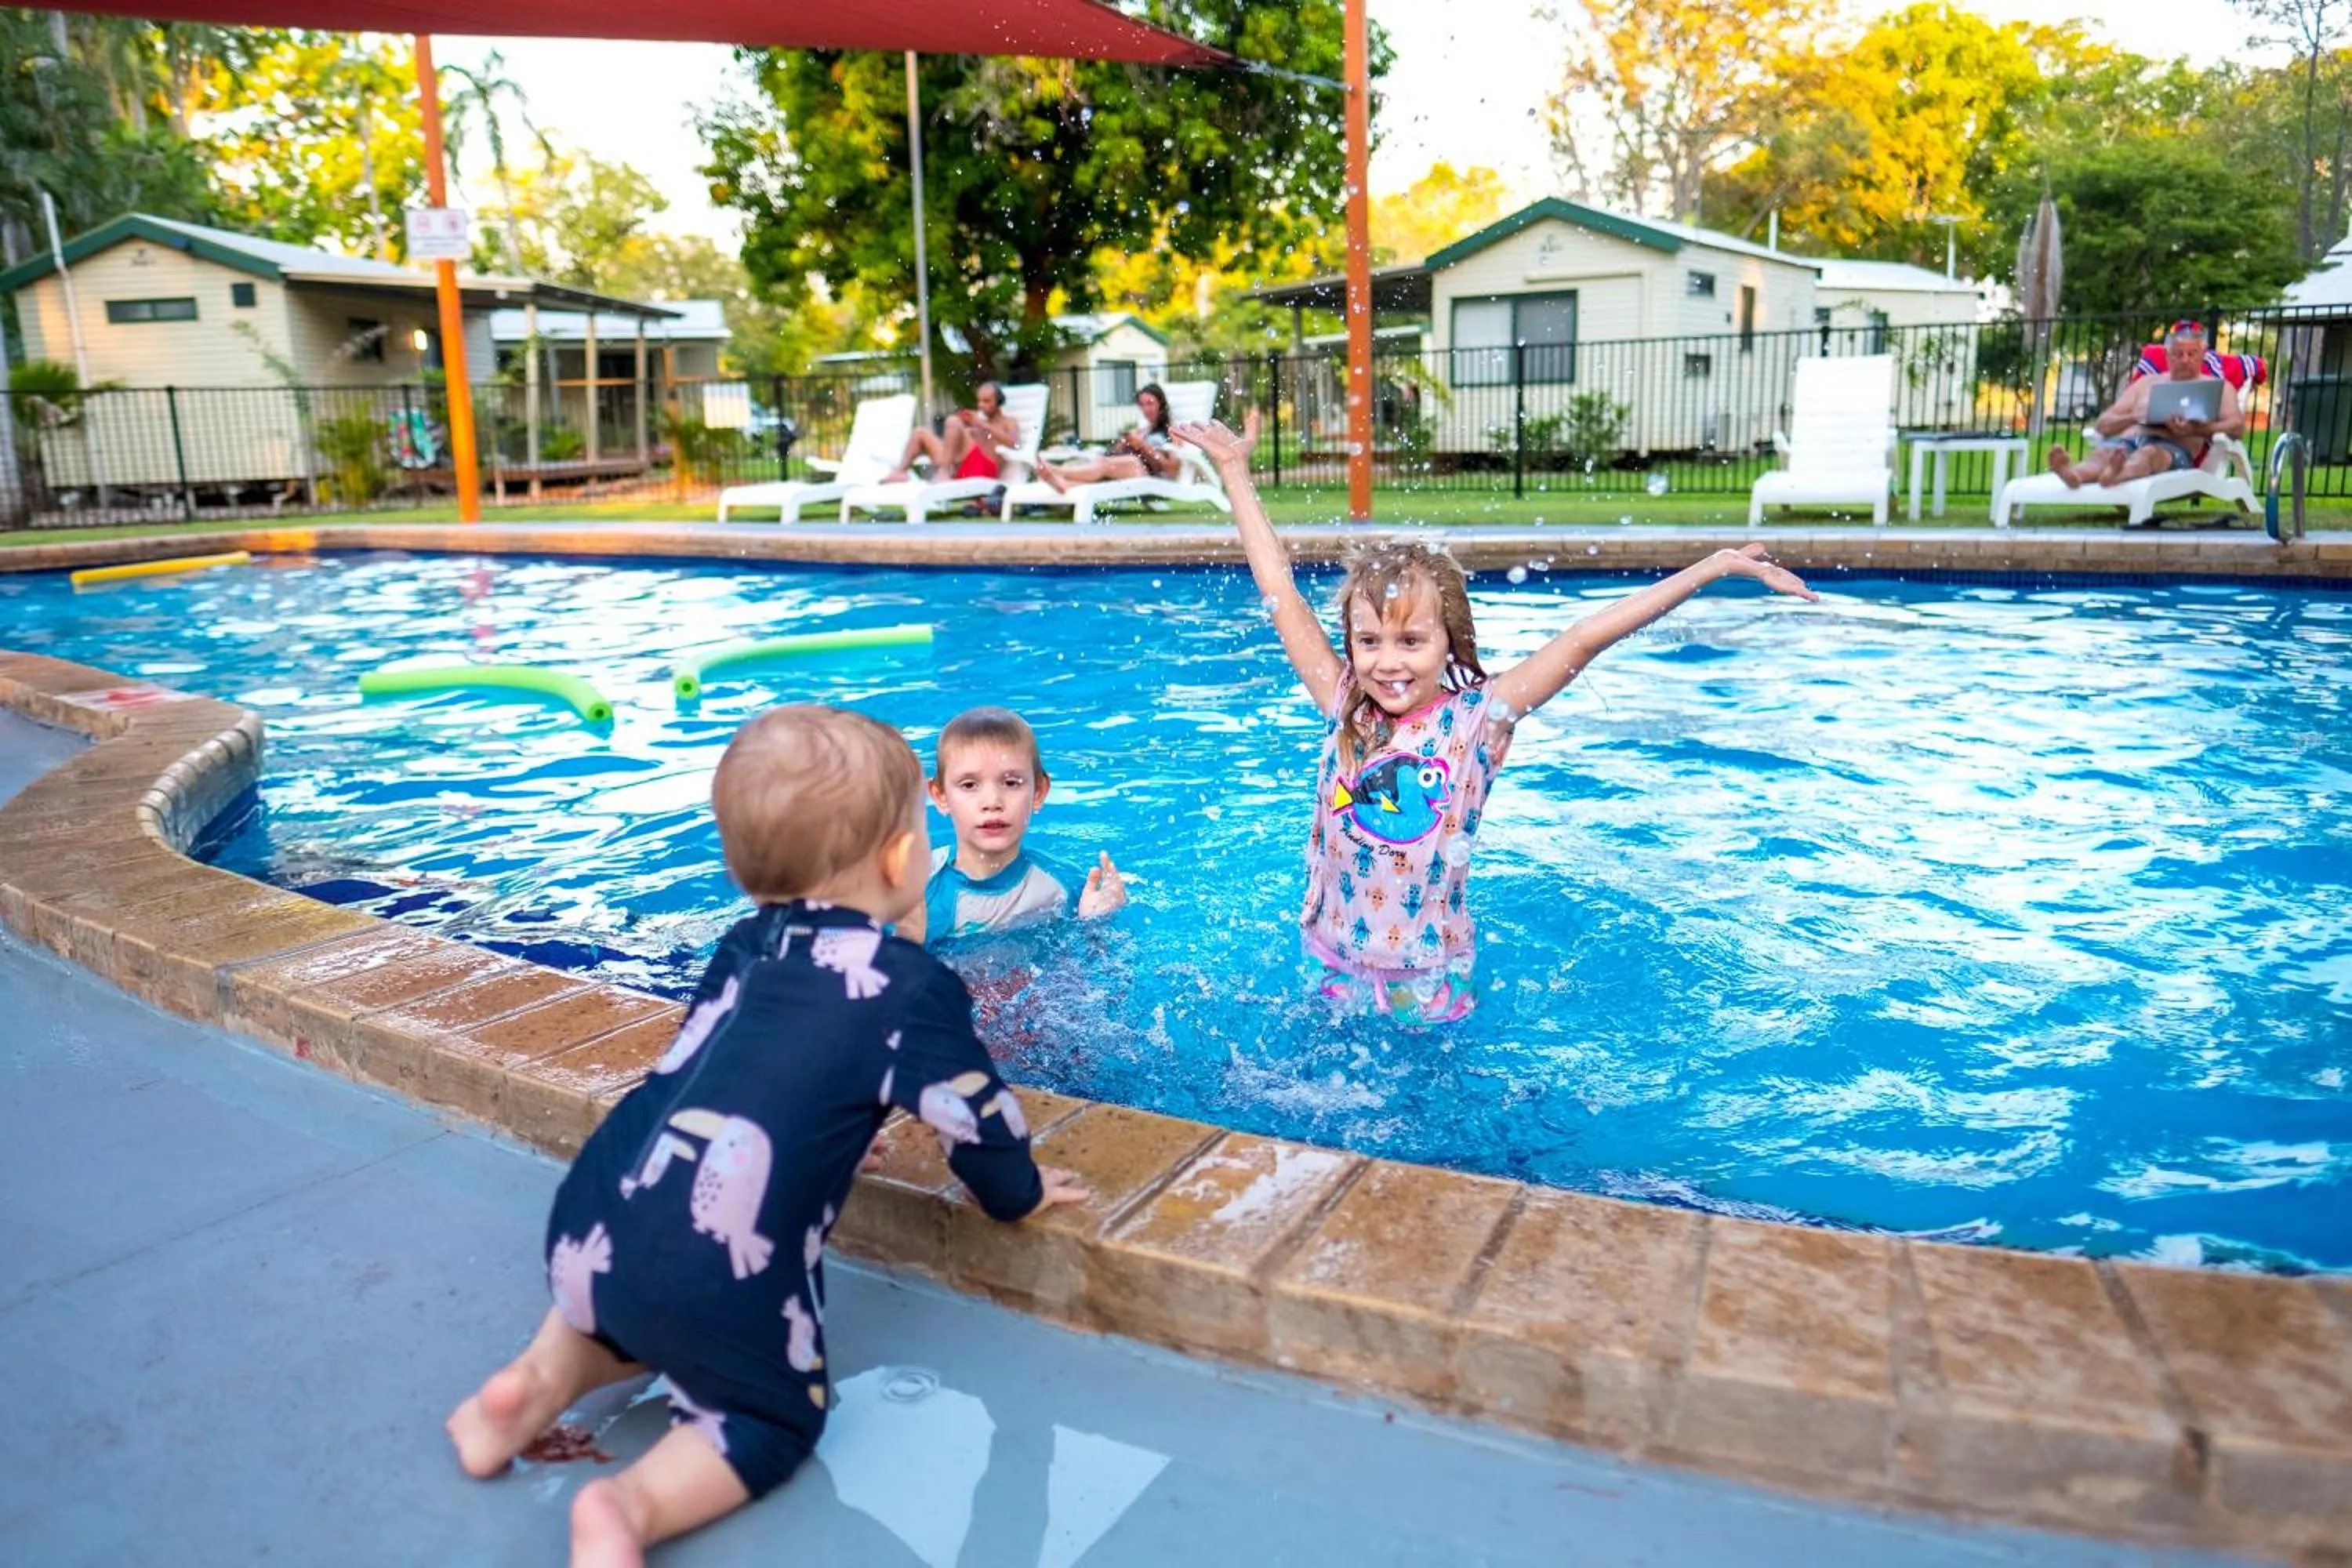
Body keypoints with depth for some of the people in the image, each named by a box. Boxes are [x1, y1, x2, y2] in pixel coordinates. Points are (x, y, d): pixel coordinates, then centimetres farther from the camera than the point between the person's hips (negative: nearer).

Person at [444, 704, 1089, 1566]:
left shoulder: (743, 946, 16)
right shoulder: (914, 987, -2)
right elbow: (975, 1117, 7)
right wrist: (1021, 1192, 28)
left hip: (590, 1223, 7)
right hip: (720, 1272, -6)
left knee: (635, 1313, 38)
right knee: (769, 1420, 16)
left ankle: (546, 1375, 14)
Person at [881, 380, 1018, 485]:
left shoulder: (1008, 422, 15)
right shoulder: (979, 418, 33)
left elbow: (1015, 443, -9)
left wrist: (983, 425, -12)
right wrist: (965, 424, 5)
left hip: (983, 468, -7)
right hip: (960, 468, 7)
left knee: (953, 422, -22)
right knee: (921, 434, 9)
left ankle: (943, 473, -34)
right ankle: (900, 471, -13)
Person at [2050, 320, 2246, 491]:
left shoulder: (2217, 387, 24)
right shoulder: (2147, 382, 33)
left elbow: (2237, 426, 6)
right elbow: (2103, 424, 23)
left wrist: (2195, 430, -14)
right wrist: (2135, 417, -1)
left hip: (2174, 447, -3)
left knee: (2149, 453, -40)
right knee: (2102, 452, -34)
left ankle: (2114, 476, -75)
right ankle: (2074, 474, -70)